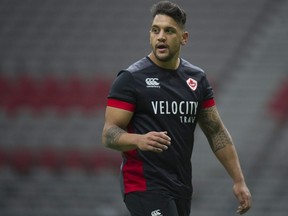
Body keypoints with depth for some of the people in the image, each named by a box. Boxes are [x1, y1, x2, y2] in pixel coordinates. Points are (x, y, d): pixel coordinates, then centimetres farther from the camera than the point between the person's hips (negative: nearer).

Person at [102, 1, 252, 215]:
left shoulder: (197, 78, 9)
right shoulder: (131, 78, -8)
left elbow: (216, 132, 14)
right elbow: (109, 134, -11)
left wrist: (239, 180, 8)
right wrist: (139, 140, -32)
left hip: (182, 188, 7)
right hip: (145, 187, -6)